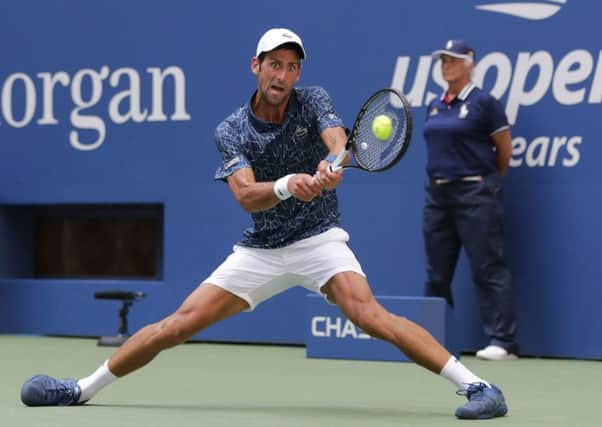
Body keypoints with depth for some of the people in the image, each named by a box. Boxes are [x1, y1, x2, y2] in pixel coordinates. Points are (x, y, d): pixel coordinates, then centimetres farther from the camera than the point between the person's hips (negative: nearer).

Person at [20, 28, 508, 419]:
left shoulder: (313, 101, -4)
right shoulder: (232, 130, -5)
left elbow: (337, 141, -24)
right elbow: (246, 195, -20)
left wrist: (330, 167, -49)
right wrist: (287, 186, -42)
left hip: (319, 240, -2)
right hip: (259, 249, 2)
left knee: (369, 314, -27)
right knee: (179, 324, -4)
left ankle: (476, 386, -28)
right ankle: (82, 390, 10)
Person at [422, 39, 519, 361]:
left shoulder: (483, 103, -6)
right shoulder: (435, 106, 13)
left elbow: (505, 150, -1)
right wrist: (440, 176, 17)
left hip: (475, 192, -7)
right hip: (437, 193, 7)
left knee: (488, 270, -8)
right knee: (436, 273, 10)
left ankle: (504, 343, -7)